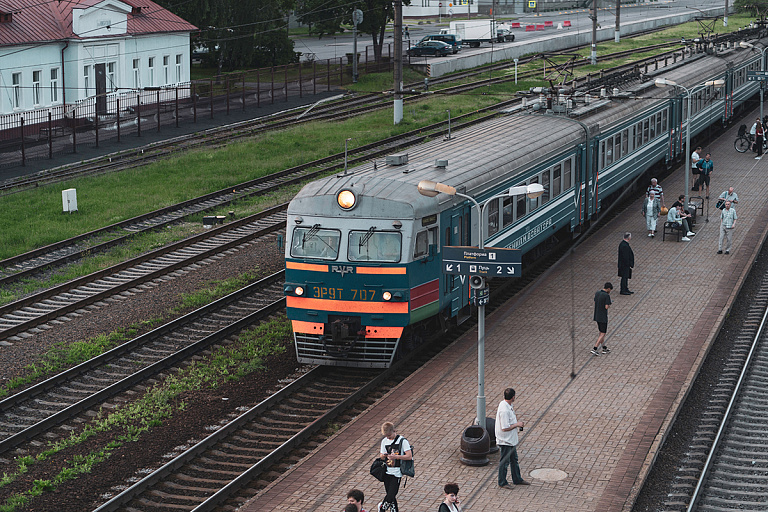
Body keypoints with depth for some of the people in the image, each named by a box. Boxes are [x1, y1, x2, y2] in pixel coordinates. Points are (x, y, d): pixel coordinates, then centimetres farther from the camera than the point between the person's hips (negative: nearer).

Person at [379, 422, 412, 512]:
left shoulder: (402, 441, -9)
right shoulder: (384, 441, 9)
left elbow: (409, 456, -13)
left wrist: (395, 456, -22)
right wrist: (383, 456, -10)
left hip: (397, 472, -5)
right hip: (387, 471, 5)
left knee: (391, 494, -11)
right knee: (390, 495, 8)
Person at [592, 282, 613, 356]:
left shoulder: (597, 293, 3)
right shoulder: (607, 296, -19)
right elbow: (606, 307, -22)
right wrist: (609, 305, 1)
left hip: (597, 316, 8)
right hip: (603, 317, -8)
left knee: (601, 332, 17)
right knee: (602, 334, 0)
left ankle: (604, 348, 26)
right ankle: (594, 349, -7)